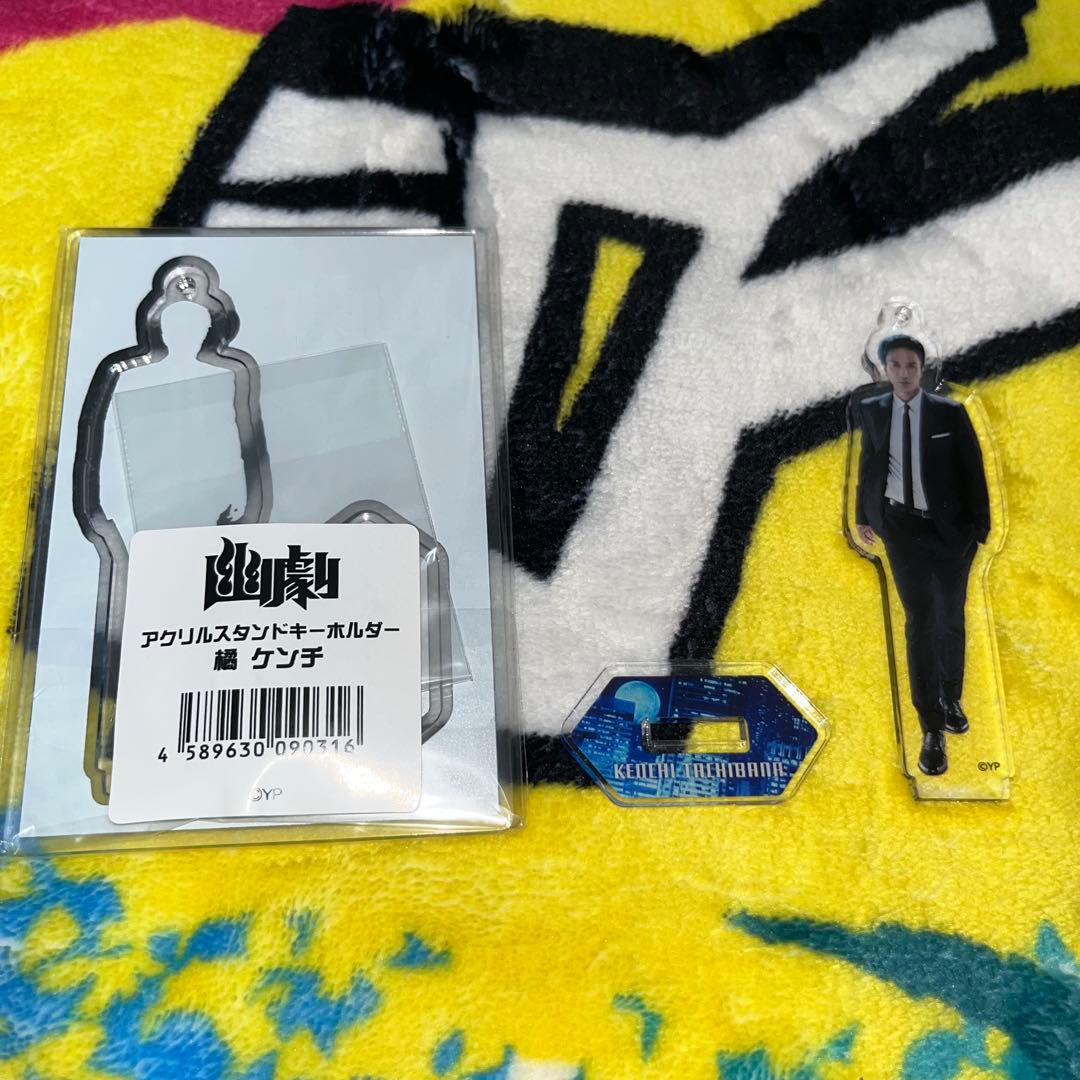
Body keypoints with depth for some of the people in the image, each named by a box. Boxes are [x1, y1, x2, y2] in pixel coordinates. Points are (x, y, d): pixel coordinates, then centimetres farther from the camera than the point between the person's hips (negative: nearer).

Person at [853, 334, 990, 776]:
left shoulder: (950, 412, -4)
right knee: (920, 621, -11)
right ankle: (932, 730, -8)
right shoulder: (871, 410, 1)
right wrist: (863, 516, 19)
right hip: (903, 526, -1)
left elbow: (973, 470, -1)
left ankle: (951, 700, 35)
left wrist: (980, 526, -4)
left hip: (951, 528, 1)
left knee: (950, 619, 13)